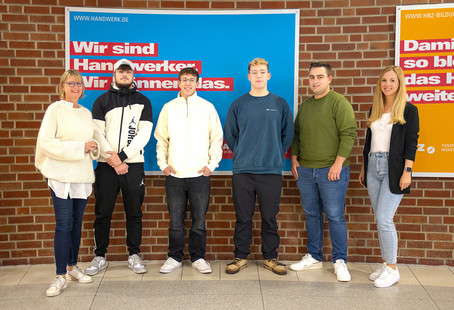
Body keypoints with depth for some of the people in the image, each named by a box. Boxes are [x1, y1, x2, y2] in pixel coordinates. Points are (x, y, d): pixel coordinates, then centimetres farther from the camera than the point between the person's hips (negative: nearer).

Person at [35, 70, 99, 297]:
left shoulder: (86, 113, 14)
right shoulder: (55, 109, -2)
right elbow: (45, 142, -11)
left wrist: (93, 147, -2)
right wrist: (79, 147, -16)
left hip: (83, 175, 5)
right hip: (61, 175, -5)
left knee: (77, 222, 12)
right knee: (63, 225, -7)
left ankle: (72, 267, 25)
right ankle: (60, 277, 1)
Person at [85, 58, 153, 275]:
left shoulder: (143, 102, 8)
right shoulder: (102, 101, 9)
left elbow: (144, 134, -2)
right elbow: (97, 133, -1)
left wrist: (122, 156, -12)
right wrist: (113, 160, -12)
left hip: (133, 165, 0)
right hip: (106, 166, 0)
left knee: (134, 214, 6)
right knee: (103, 214, 5)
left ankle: (134, 256, 18)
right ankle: (100, 257, 18)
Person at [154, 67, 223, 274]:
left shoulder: (207, 107, 5)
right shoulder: (169, 108, 8)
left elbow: (217, 138, 7)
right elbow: (161, 139, 12)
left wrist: (212, 164, -2)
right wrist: (163, 163, 2)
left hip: (200, 174, -1)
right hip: (174, 174, 1)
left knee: (199, 220, 5)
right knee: (175, 220, 6)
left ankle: (198, 257, 18)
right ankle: (175, 257, 19)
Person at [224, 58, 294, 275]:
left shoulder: (280, 104, 5)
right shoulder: (238, 105, 4)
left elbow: (288, 134, 10)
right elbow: (229, 135, 11)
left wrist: (276, 155, 6)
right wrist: (242, 155, 7)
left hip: (271, 170, 0)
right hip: (242, 171, 0)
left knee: (270, 218, 8)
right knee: (243, 217, 7)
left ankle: (270, 257, 21)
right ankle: (240, 256, 20)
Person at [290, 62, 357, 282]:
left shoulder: (339, 102, -6)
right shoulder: (304, 105, 14)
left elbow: (349, 134, -12)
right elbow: (296, 134, 21)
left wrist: (338, 163, -17)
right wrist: (294, 159, 11)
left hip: (331, 171, -6)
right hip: (305, 170, 6)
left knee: (335, 216, 0)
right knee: (312, 214, 13)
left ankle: (340, 261, 12)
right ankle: (314, 257, 25)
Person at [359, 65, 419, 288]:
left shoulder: (408, 110, -2)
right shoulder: (375, 110, 14)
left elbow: (411, 143, -7)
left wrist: (407, 172, -14)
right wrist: (363, 168, 17)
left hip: (394, 169, -6)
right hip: (373, 167, 6)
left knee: (384, 219, -10)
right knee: (380, 219, 10)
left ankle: (392, 269, 4)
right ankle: (385, 263, 21)